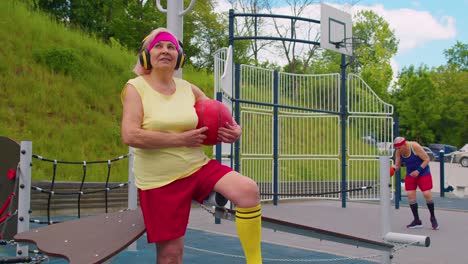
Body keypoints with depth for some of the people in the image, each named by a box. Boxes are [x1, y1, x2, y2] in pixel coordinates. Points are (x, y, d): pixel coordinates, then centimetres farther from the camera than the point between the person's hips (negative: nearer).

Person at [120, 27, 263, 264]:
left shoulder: (188, 88, 5)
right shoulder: (135, 88, -7)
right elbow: (130, 136, -21)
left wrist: (233, 131, -6)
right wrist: (181, 139, -20)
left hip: (199, 166, 4)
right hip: (160, 181, -3)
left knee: (248, 190, -21)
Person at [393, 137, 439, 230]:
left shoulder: (415, 147, -25)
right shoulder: (398, 152, -10)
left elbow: (427, 159, -18)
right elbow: (397, 165, -4)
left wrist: (418, 171, -26)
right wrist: (393, 169, -26)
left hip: (423, 172, -5)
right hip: (410, 173, 5)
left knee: (427, 194, -11)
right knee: (410, 195, -6)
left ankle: (433, 217, 12)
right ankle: (417, 221, 4)